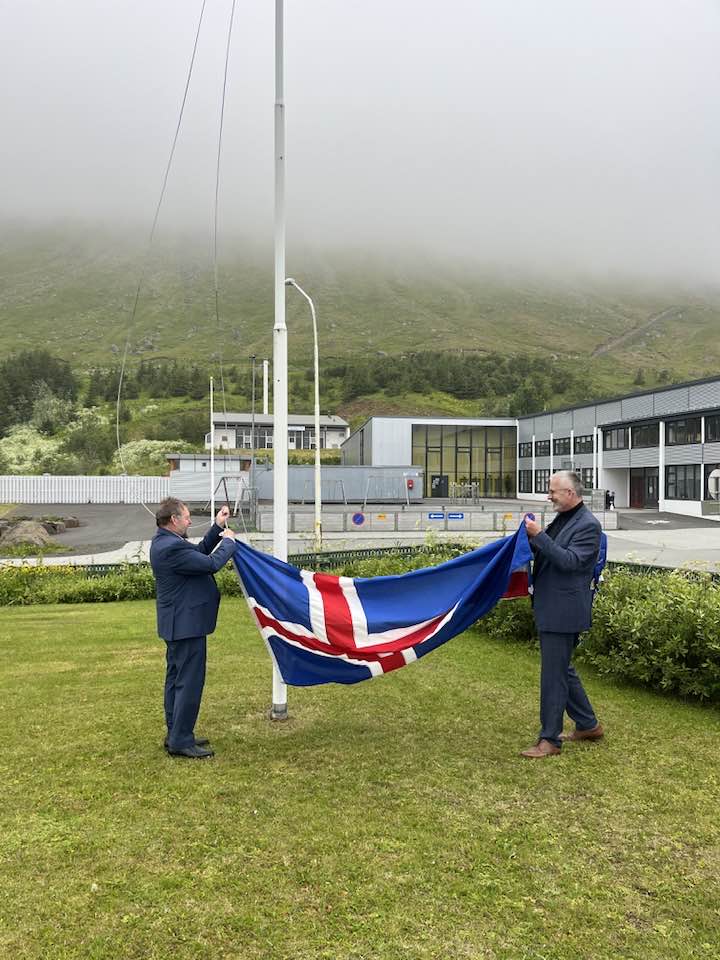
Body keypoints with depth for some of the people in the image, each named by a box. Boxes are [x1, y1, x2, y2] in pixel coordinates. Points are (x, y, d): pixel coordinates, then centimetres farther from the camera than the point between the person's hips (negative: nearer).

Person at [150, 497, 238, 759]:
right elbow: (211, 564, -22)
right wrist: (229, 541, -6)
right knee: (189, 681, -4)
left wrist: (218, 528, 10)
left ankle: (175, 735, 27)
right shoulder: (172, 547, -24)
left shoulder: (164, 541, 9)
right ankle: (181, 741, 3)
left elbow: (199, 552, 16)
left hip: (177, 624, 11)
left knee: (176, 679, 17)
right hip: (187, 624, -11)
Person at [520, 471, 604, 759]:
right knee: (562, 670, 19)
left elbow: (570, 561, -23)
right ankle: (588, 725, 33)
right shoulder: (561, 519, 12)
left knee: (553, 675, -3)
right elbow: (547, 554, 16)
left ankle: (550, 740, 7)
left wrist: (540, 536, -25)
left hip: (564, 613, -10)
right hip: (549, 610, 10)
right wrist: (532, 536, -1)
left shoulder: (588, 525, -15)